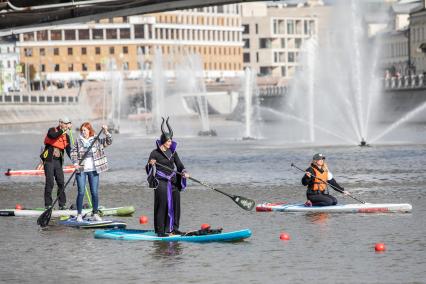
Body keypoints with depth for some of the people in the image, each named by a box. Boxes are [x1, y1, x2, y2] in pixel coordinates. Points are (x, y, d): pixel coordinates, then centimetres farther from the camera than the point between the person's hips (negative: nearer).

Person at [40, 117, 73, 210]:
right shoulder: (52, 130, -2)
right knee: (50, 182, -8)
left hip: (58, 161, 5)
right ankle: (48, 204, -4)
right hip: (49, 160, -5)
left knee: (61, 182, 1)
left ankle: (62, 204, 7)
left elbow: (68, 150, 3)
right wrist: (64, 130, -28)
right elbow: (53, 135, -27)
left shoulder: (66, 136, 11)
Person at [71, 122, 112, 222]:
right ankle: (79, 214, 4)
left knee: (94, 192, 3)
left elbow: (108, 142, -3)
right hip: (81, 170, -1)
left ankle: (96, 214, 13)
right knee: (81, 192, -3)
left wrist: (106, 133, -18)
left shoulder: (97, 141, 3)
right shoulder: (78, 141, 4)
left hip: (93, 170, 1)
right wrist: (75, 162, -11)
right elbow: (73, 152, 4)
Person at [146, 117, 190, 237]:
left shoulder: (173, 152, 10)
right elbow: (148, 167, -3)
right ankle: (160, 231, -4)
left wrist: (184, 172, -12)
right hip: (161, 182, -6)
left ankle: (174, 228, 17)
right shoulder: (155, 153, -6)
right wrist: (151, 164, -25)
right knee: (162, 206, -8)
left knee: (175, 204, 7)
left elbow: (179, 164, 7)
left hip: (173, 182, 6)